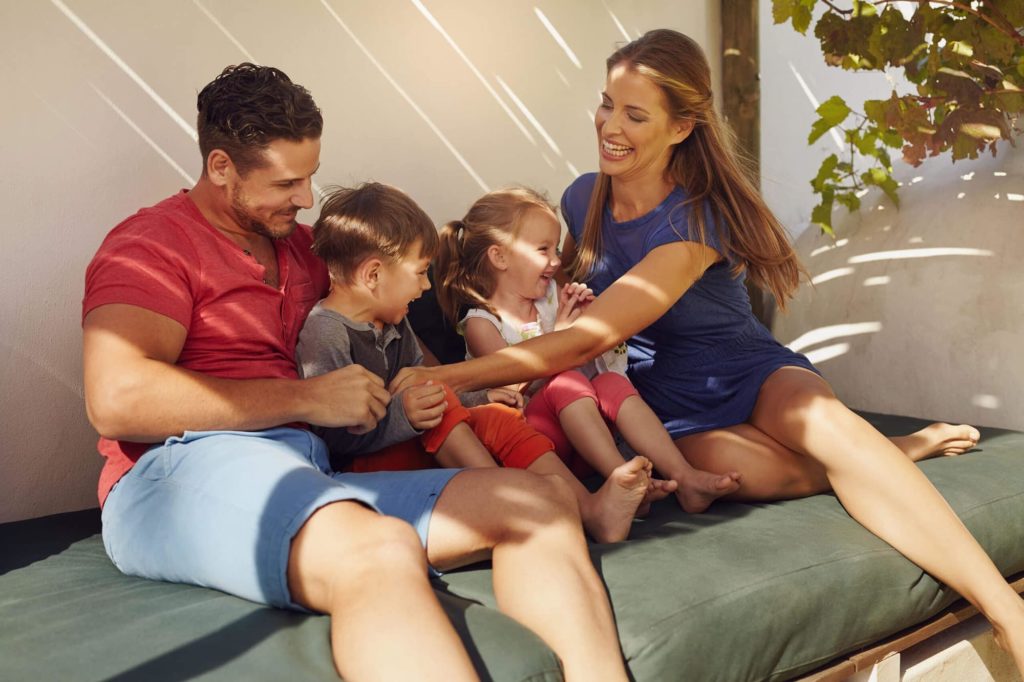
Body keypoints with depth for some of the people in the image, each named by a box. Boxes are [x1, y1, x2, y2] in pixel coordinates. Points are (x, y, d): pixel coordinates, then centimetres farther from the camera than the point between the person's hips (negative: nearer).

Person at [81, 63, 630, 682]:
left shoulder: (301, 246, 25)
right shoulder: (153, 243, 4)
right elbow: (117, 400, -12)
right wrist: (307, 399, -10)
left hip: (310, 480, 8)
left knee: (543, 501, -8)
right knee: (380, 551, -40)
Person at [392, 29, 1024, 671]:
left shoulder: (697, 218, -21)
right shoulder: (582, 200, -2)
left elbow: (590, 337, -32)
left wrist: (448, 375, -35)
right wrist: (521, 367, -2)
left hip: (755, 376, -3)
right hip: (675, 410, 3)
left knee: (819, 419, -40)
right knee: (743, 469, -34)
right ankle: (895, 454, -7)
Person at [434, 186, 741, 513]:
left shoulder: (552, 297, 11)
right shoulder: (481, 323, -4)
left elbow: (595, 350, 16)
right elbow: (516, 387, -15)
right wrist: (560, 333, -14)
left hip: (575, 436, 5)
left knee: (611, 383, -22)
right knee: (567, 382, -30)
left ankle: (685, 478, -34)